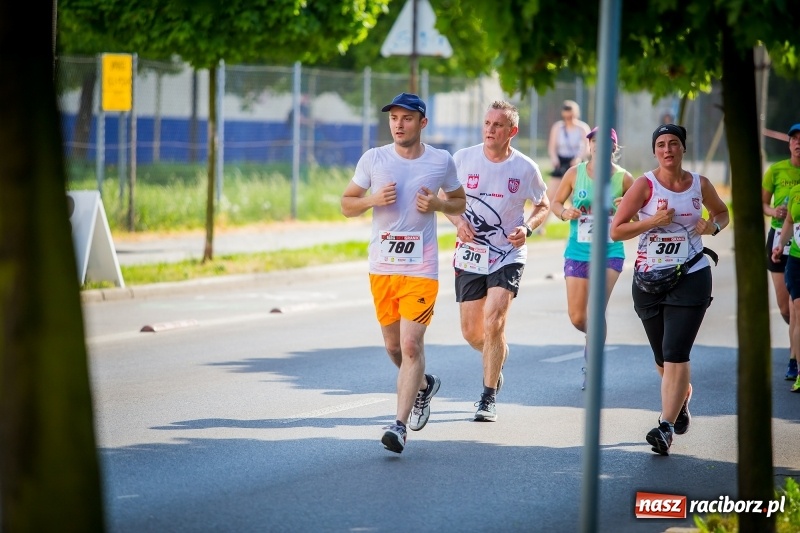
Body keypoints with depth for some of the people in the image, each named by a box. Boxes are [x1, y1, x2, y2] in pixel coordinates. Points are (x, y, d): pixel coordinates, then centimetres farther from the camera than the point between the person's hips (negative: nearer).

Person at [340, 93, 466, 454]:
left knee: (411, 344, -14)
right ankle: (423, 384, 43)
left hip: (421, 269, -3)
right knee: (393, 346, 12)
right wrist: (374, 199, -12)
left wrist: (437, 204, -8)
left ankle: (400, 425, -13)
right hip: (382, 267, 3)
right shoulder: (373, 159, 2)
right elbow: (347, 204, 8)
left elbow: (460, 203, 14)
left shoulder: (442, 162, 1)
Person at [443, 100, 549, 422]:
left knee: (493, 323, -17)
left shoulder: (525, 168, -7)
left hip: (508, 255, -3)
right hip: (470, 255, 3)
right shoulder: (463, 159, -4)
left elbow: (543, 206, 7)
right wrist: (458, 221, -11)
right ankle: (497, 358, 43)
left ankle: (488, 398, -5)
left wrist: (527, 228, -13)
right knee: (471, 332, 8)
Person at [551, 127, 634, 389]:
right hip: (578, 251, 2)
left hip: (610, 252, -2)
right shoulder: (575, 173, -1)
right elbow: (556, 202, 10)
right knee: (577, 318, 3)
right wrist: (564, 212, -12)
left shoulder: (623, 178, -3)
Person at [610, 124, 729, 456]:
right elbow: (616, 230, -7)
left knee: (675, 354, -13)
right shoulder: (645, 185, -4)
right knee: (663, 358, 13)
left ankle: (666, 427, -16)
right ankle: (683, 395, 45)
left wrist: (713, 226, -1)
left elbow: (722, 212, 22)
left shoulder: (700, 185, 2)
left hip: (691, 278, -1)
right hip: (649, 278, 1)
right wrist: (653, 221, -20)